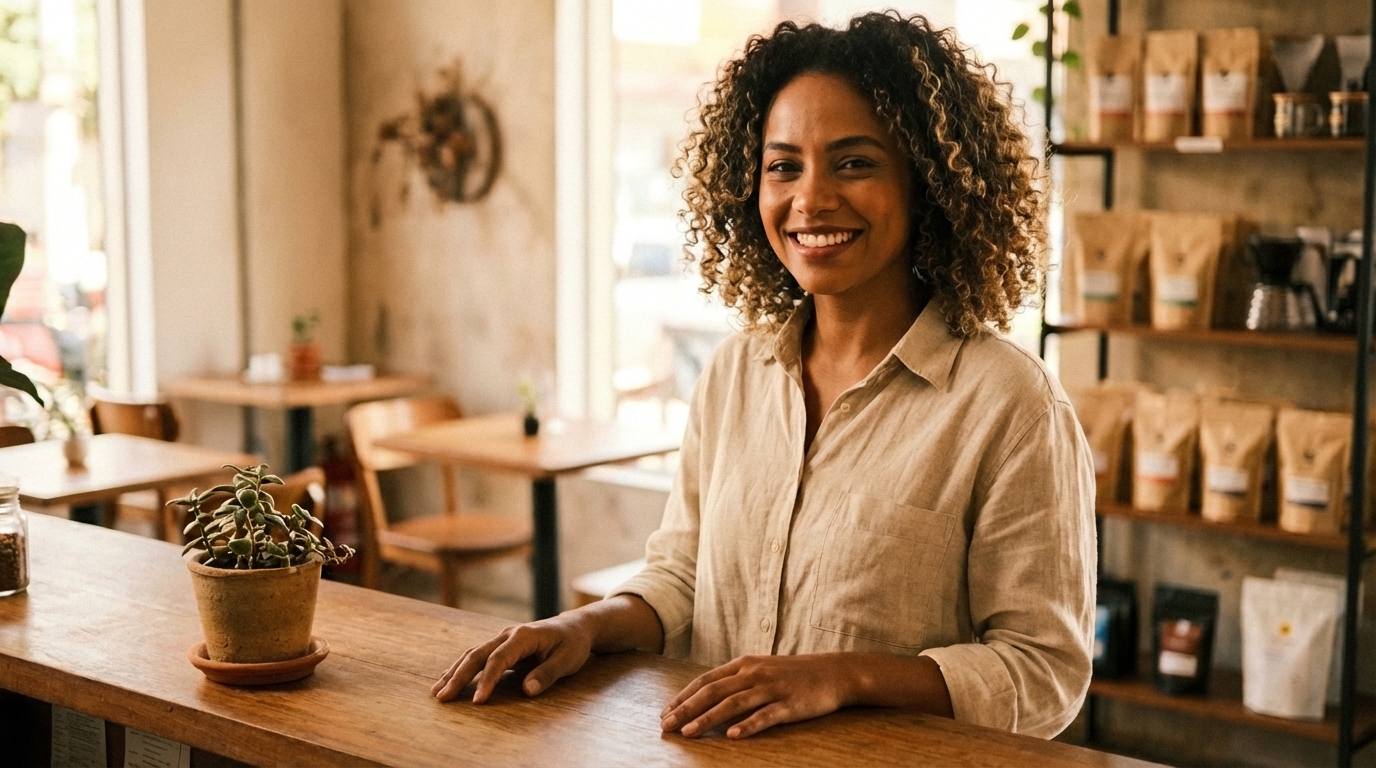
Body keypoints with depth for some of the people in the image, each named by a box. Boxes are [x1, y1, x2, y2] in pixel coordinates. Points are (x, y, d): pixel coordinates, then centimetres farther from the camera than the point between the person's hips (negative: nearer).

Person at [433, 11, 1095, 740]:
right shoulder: (733, 372, 6)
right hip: (715, 752, 4)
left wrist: (848, 675, -20)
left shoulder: (1008, 403, -11)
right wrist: (590, 625, -6)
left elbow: (1046, 672, -9)